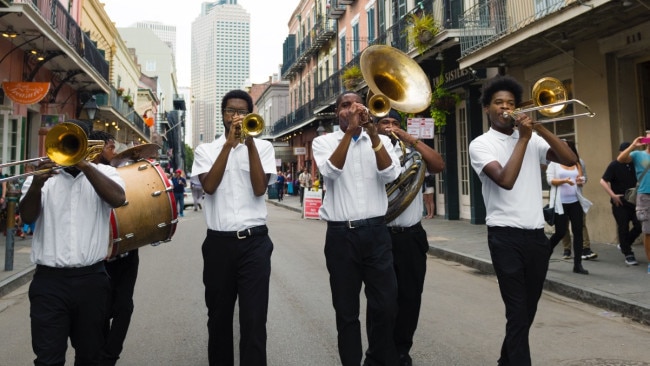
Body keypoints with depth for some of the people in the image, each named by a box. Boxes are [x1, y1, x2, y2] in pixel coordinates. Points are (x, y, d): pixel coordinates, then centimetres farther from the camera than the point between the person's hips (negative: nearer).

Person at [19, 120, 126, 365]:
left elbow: (118, 199, -15)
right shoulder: (43, 176, 8)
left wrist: (84, 165, -17)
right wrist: (36, 184, -22)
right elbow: (27, 216, -5)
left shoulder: (104, 173, 6)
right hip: (49, 281, 0)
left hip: (91, 280, 0)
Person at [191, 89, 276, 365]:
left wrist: (249, 142, -11)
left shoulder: (263, 147, 7)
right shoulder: (205, 150, 9)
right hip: (218, 241, 1)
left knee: (254, 319, -2)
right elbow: (209, 186, -10)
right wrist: (229, 143, -12)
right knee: (219, 316, 13)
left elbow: (259, 188, -8)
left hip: (254, 241, -1)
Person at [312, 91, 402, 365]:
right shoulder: (324, 141, 5)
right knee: (346, 310, 8)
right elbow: (331, 170, -15)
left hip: (376, 232, 1)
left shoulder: (381, 140, 10)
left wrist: (372, 133, -18)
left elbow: (390, 174, -9)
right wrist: (350, 130, -19)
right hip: (341, 234, -1)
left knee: (385, 306, 3)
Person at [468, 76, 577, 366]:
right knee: (517, 312, -7)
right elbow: (505, 180, -19)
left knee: (528, 310, 17)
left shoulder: (533, 140, 11)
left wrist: (539, 129, -8)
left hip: (537, 235, 6)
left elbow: (570, 160, -2)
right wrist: (523, 138, -13)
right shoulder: (481, 144, -3)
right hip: (506, 237, -5)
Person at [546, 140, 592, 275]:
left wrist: (580, 181, -13)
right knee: (561, 232, -4)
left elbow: (582, 180, 11)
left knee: (578, 232, 0)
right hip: (560, 203, -4)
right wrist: (564, 180, -24)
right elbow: (550, 180, -8)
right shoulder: (554, 164, 2)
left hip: (575, 202, 4)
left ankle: (578, 265, 5)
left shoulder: (576, 164, 13)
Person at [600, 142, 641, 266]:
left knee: (639, 226, 1)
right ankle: (628, 254, 11)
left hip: (634, 202, 4)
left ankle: (623, 245, 25)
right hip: (620, 203, -4)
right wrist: (613, 195, -16)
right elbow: (603, 181, -10)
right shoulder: (614, 165, -7)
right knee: (623, 228, 1)